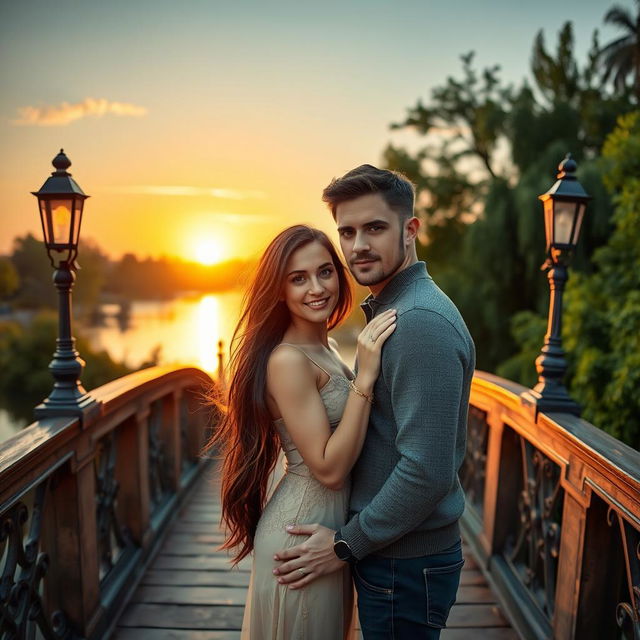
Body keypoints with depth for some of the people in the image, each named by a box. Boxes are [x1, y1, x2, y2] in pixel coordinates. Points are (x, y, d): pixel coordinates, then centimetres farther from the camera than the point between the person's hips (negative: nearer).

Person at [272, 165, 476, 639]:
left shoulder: (421, 322, -24)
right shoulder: (388, 310, 9)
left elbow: (427, 470, -28)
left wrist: (346, 545, -17)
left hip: (406, 565, -9)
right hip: (390, 552, 9)